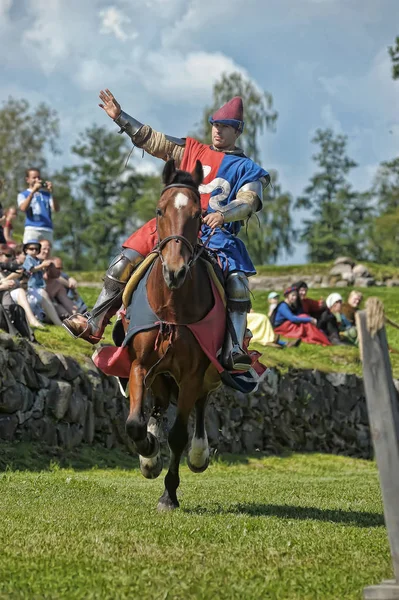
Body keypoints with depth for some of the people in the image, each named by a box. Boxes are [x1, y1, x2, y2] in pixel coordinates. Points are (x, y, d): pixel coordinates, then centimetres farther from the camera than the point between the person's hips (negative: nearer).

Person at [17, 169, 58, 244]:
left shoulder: (46, 194, 19)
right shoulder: (23, 194, 12)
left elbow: (55, 209, 7)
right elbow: (23, 208, -8)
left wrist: (51, 192, -5)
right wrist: (33, 191, -12)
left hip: (48, 230, 3)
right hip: (32, 229, -3)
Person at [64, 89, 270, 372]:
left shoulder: (247, 169, 8)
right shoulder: (192, 150, 18)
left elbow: (248, 201, -8)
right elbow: (152, 140, 18)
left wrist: (224, 214, -29)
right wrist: (120, 117, 11)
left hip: (216, 234, -3)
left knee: (237, 283, -28)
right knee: (122, 266, -7)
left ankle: (233, 351, -30)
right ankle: (94, 324, 2)